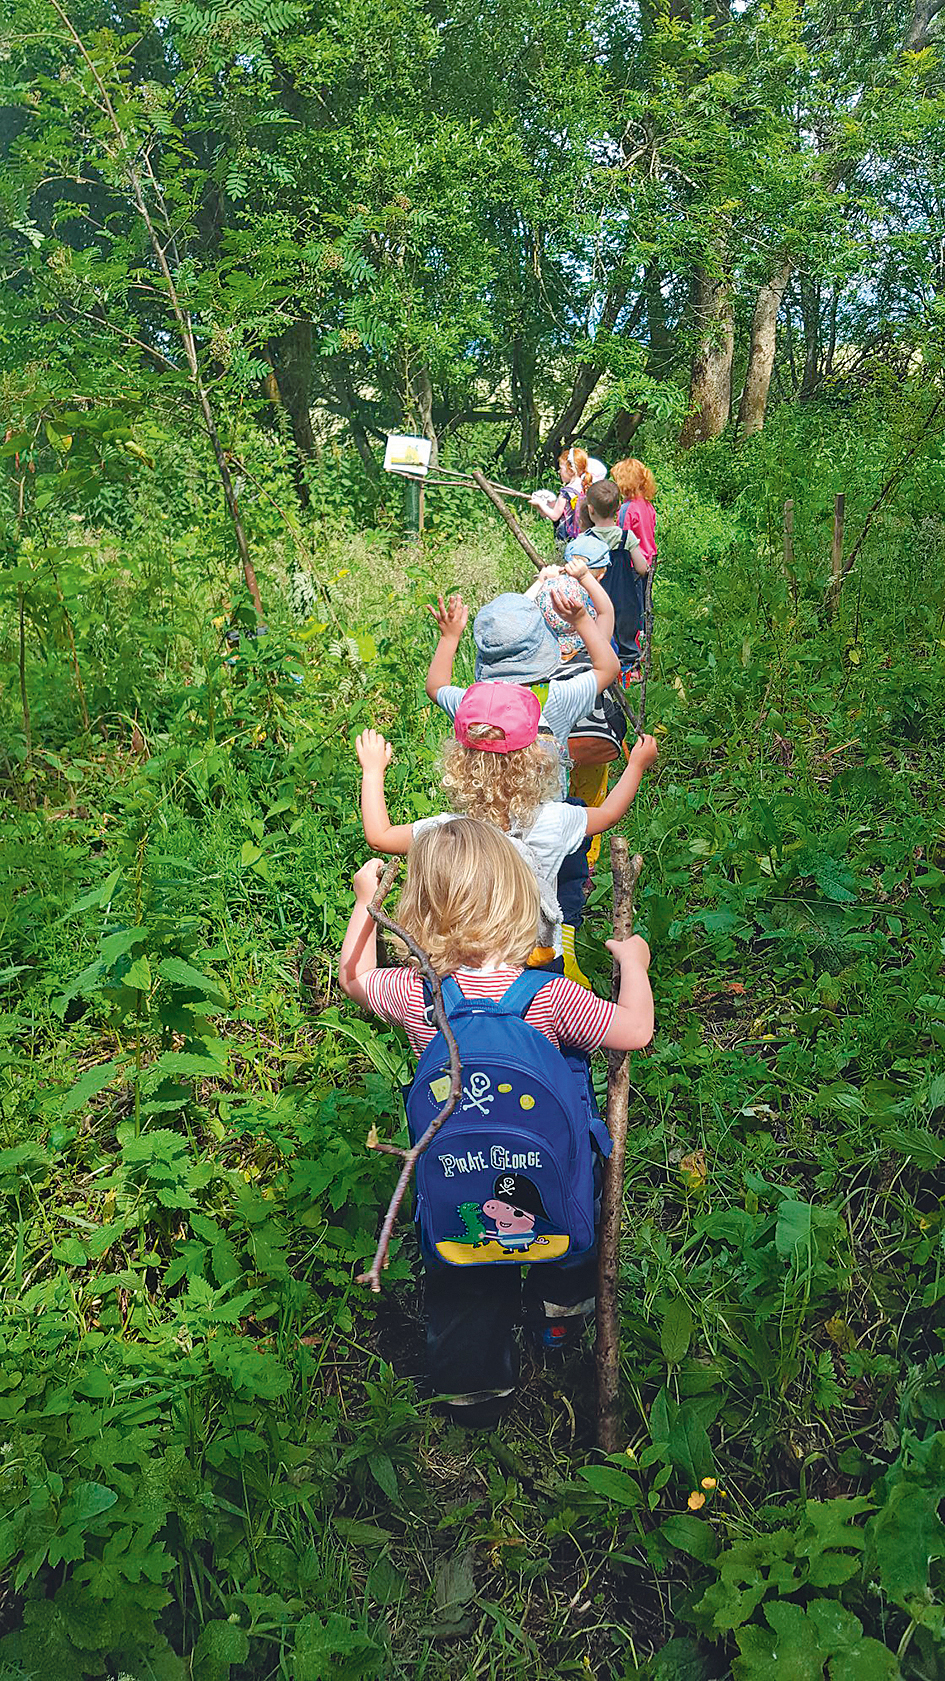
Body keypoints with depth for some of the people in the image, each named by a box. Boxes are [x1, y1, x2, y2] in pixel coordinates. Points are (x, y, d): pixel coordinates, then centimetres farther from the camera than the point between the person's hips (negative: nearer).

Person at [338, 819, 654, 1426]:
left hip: (455, 1178, 1)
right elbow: (636, 1031, -19)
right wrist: (634, 962, -2)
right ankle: (560, 1314, 59)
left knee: (462, 1292, 25)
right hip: (548, 1168, -1)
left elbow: (354, 977, 2)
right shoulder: (550, 996, -26)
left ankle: (475, 1390, 45)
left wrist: (365, 899, 13)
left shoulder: (414, 993, -18)